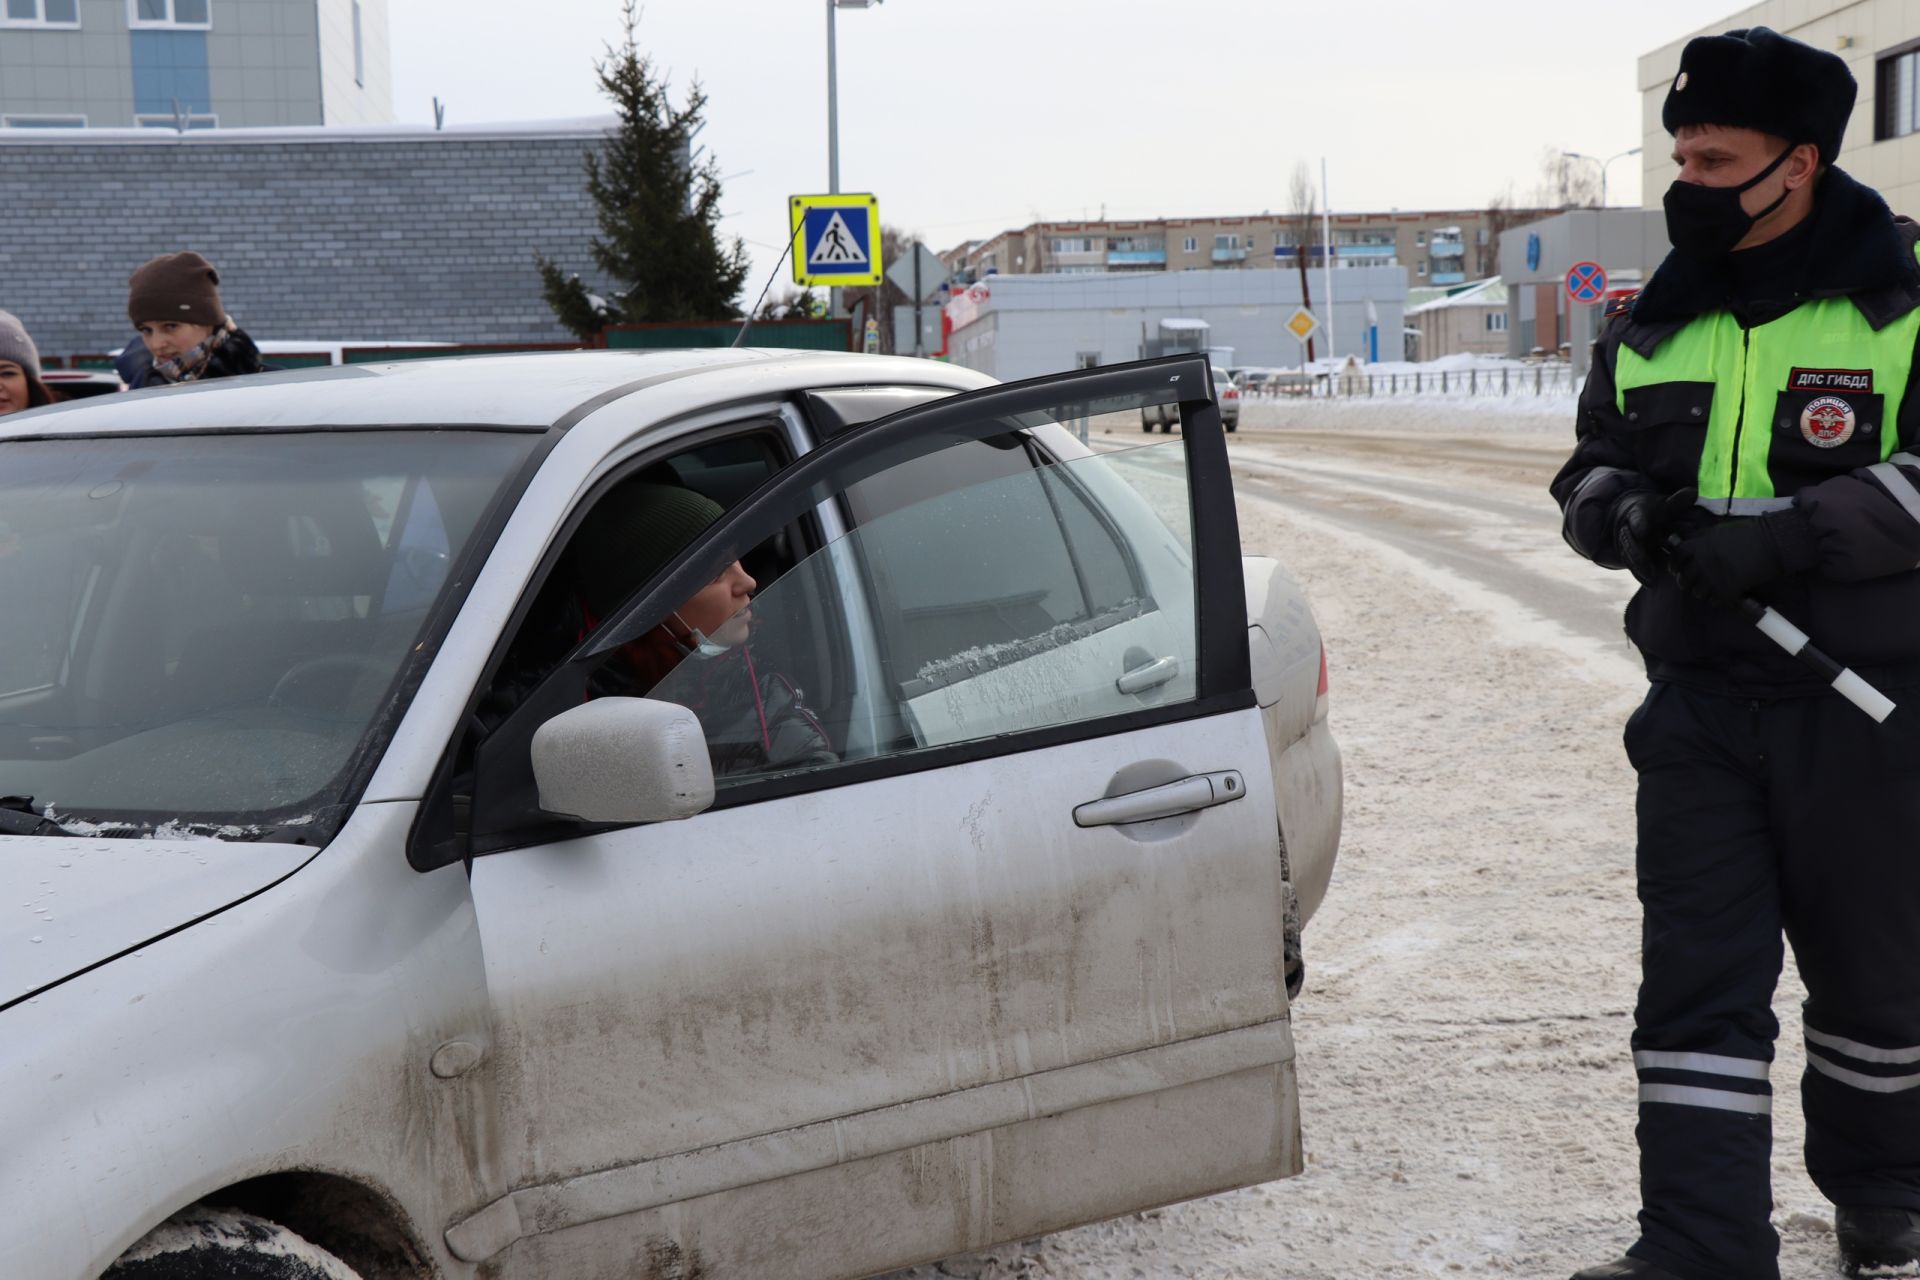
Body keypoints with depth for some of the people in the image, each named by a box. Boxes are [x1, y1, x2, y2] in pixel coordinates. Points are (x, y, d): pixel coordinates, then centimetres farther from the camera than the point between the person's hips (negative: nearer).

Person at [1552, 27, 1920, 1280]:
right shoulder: (1653, 325, 10)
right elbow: (1591, 468, 17)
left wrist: (1781, 535, -24)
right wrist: (1627, 513, -6)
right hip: (1700, 706, 4)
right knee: (1696, 978, -2)